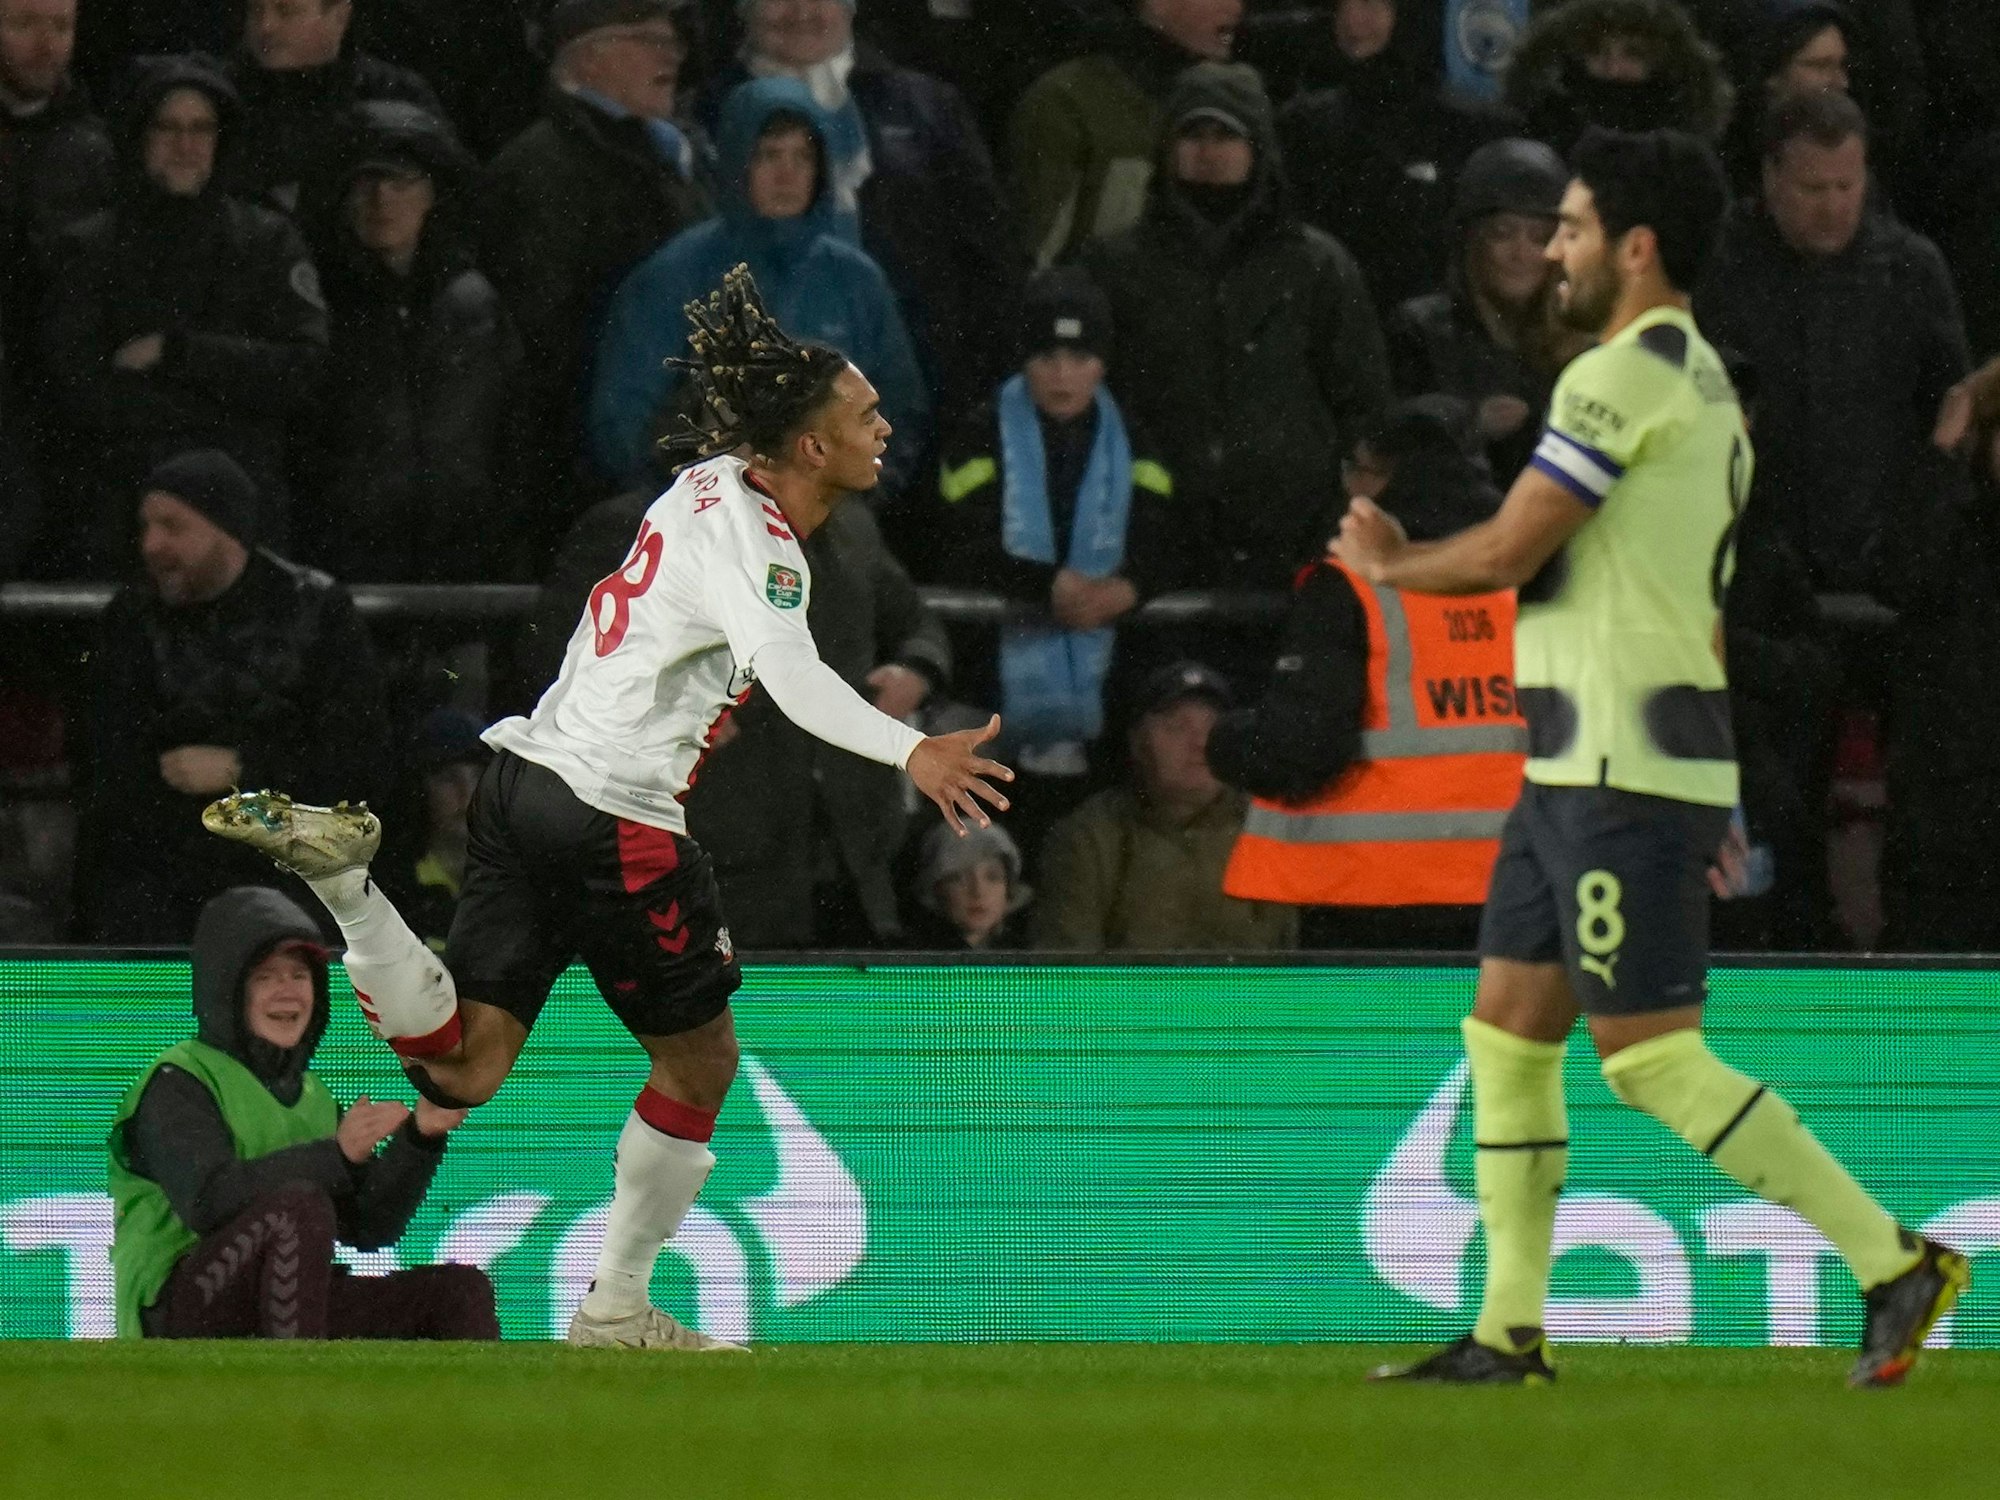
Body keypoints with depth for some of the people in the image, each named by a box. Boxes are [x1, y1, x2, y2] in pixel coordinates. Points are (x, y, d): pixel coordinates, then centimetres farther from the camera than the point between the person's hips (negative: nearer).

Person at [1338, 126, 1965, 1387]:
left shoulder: (1625, 377, -14)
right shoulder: (1706, 387, 17)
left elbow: (1507, 552, -15)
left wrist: (1390, 566, 5)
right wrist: (1707, 804, 25)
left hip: (1623, 779, -10)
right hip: (1580, 771, 10)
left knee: (1652, 1057, -10)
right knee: (1506, 1033, 10)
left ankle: (1893, 1260, -10)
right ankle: (1510, 1335, 11)